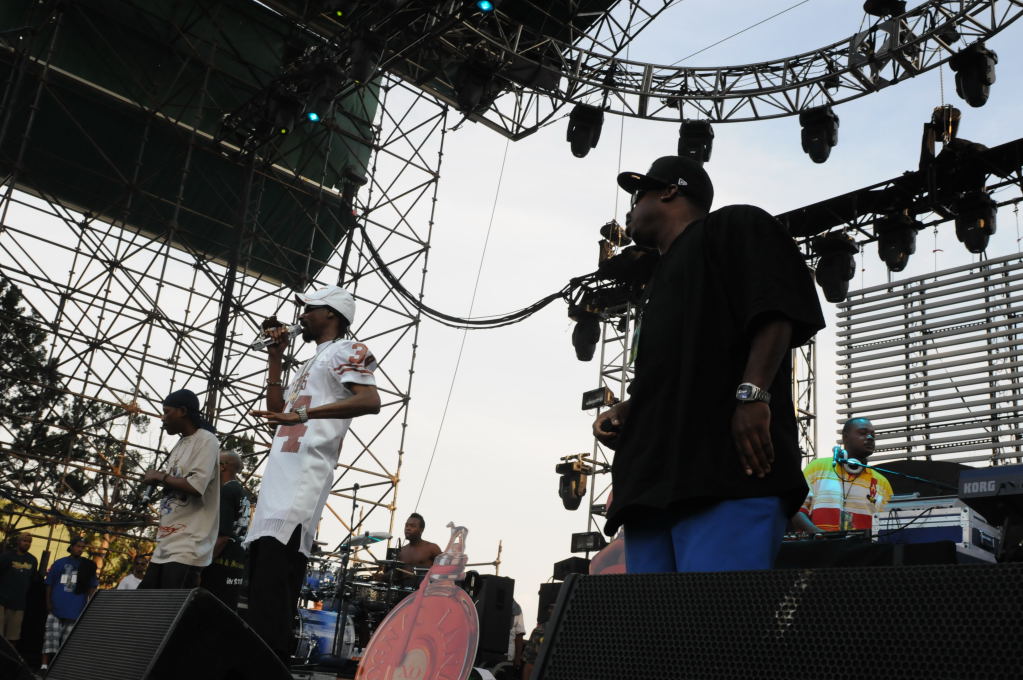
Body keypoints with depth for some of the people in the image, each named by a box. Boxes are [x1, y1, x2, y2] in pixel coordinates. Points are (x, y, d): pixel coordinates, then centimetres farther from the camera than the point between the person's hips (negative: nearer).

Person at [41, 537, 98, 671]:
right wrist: (48, 603, -1)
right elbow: (49, 585, 6)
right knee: (51, 635, -6)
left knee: (69, 639, 6)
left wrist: (89, 604, 3)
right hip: (56, 608, -1)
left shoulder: (88, 566, 7)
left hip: (75, 609, 1)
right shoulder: (59, 563, 4)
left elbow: (92, 587, 10)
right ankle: (45, 664, -3)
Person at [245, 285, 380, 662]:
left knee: (274, 584, -19)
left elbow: (370, 401, -18)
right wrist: (275, 359, 26)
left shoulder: (345, 350, 0)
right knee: (260, 573, 8)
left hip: (301, 478, -10)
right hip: (278, 476, 10)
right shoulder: (311, 363, 30)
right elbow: (278, 412, 31)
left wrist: (304, 413, -27)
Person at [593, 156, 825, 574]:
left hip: (727, 466, -9)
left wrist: (752, 393, -19)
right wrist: (622, 413, 14)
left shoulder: (734, 226, 12)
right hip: (650, 477, 9)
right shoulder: (660, 280, 35)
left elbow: (777, 309, -5)